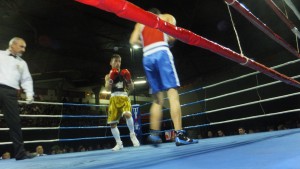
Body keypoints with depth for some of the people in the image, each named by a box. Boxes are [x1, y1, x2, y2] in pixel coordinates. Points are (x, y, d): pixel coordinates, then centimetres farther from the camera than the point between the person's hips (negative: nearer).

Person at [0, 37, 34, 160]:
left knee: (14, 122, -3)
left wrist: (29, 93, 1)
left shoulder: (22, 63, 23)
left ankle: (20, 153, -2)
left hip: (10, 93, 2)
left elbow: (27, 80, 15)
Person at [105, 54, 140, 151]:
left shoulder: (124, 73, 11)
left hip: (124, 97, -2)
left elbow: (131, 88, 7)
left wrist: (129, 80, -10)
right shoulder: (108, 76, 13)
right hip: (114, 99, 2)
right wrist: (110, 79, -15)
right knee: (112, 123, 2)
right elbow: (107, 89, -2)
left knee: (127, 114, -31)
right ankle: (119, 143, 17)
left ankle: (132, 134, -7)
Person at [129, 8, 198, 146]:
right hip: (162, 53, -4)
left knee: (157, 99, 8)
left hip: (147, 58, 4)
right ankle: (179, 134, -21)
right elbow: (172, 38, 2)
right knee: (173, 94, -11)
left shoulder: (140, 23, 29)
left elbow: (133, 41, 11)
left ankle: (154, 133, -1)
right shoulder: (167, 17, 22)